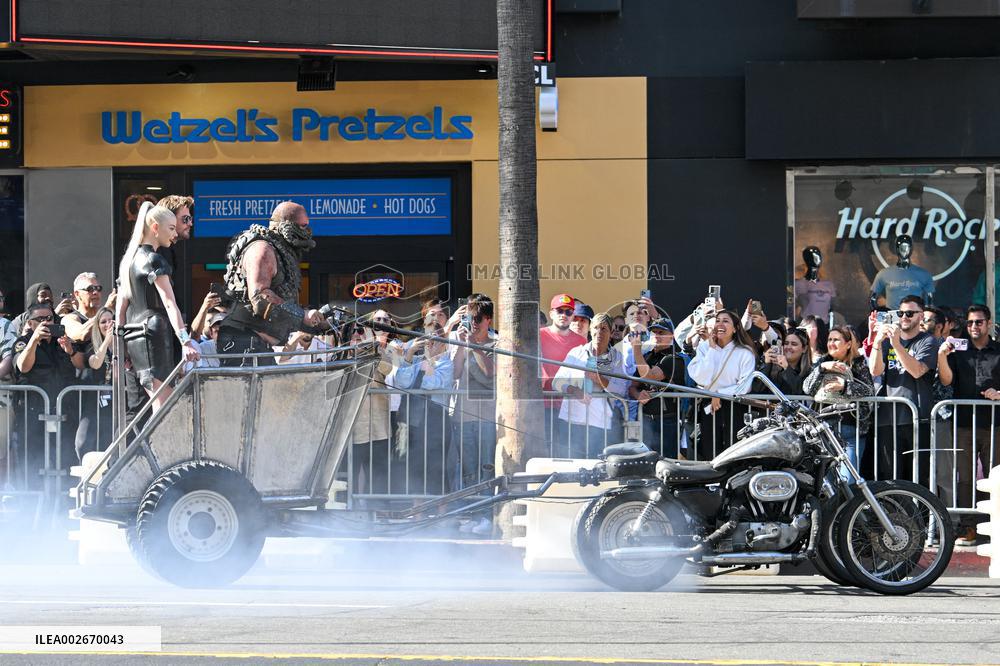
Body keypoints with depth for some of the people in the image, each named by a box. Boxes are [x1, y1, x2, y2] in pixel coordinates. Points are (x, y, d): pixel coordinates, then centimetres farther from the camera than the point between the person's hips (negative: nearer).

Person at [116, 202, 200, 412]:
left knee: (159, 405, 10)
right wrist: (185, 342, -27)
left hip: (133, 337, 9)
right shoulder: (154, 261, -10)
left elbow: (122, 304, 19)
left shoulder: (130, 259, 17)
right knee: (164, 407, -11)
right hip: (154, 332, -9)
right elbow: (169, 304, -20)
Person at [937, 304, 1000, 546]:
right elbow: (946, 380, 1)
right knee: (965, 478, -1)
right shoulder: (958, 352, 15)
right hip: (964, 424, 1)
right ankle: (968, 528, 1)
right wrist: (941, 355, -14)